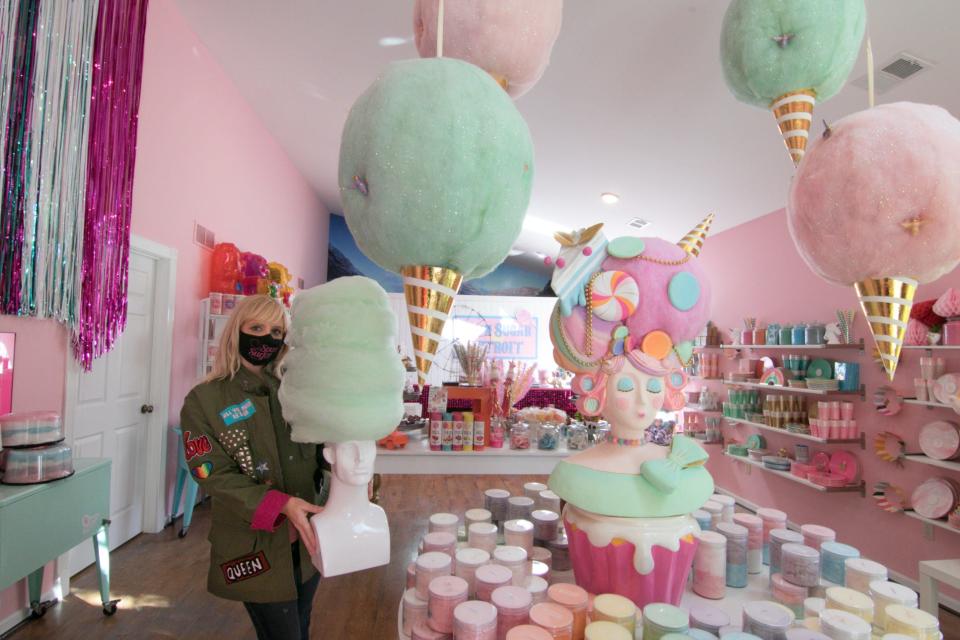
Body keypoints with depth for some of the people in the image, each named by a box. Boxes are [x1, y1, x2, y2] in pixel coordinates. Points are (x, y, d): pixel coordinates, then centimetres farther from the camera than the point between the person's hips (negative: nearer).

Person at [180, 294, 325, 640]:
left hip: (306, 540, 5)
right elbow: (216, 477, -14)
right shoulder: (203, 400, -9)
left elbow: (321, 444, 7)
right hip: (255, 548, -5)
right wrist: (281, 504, -27)